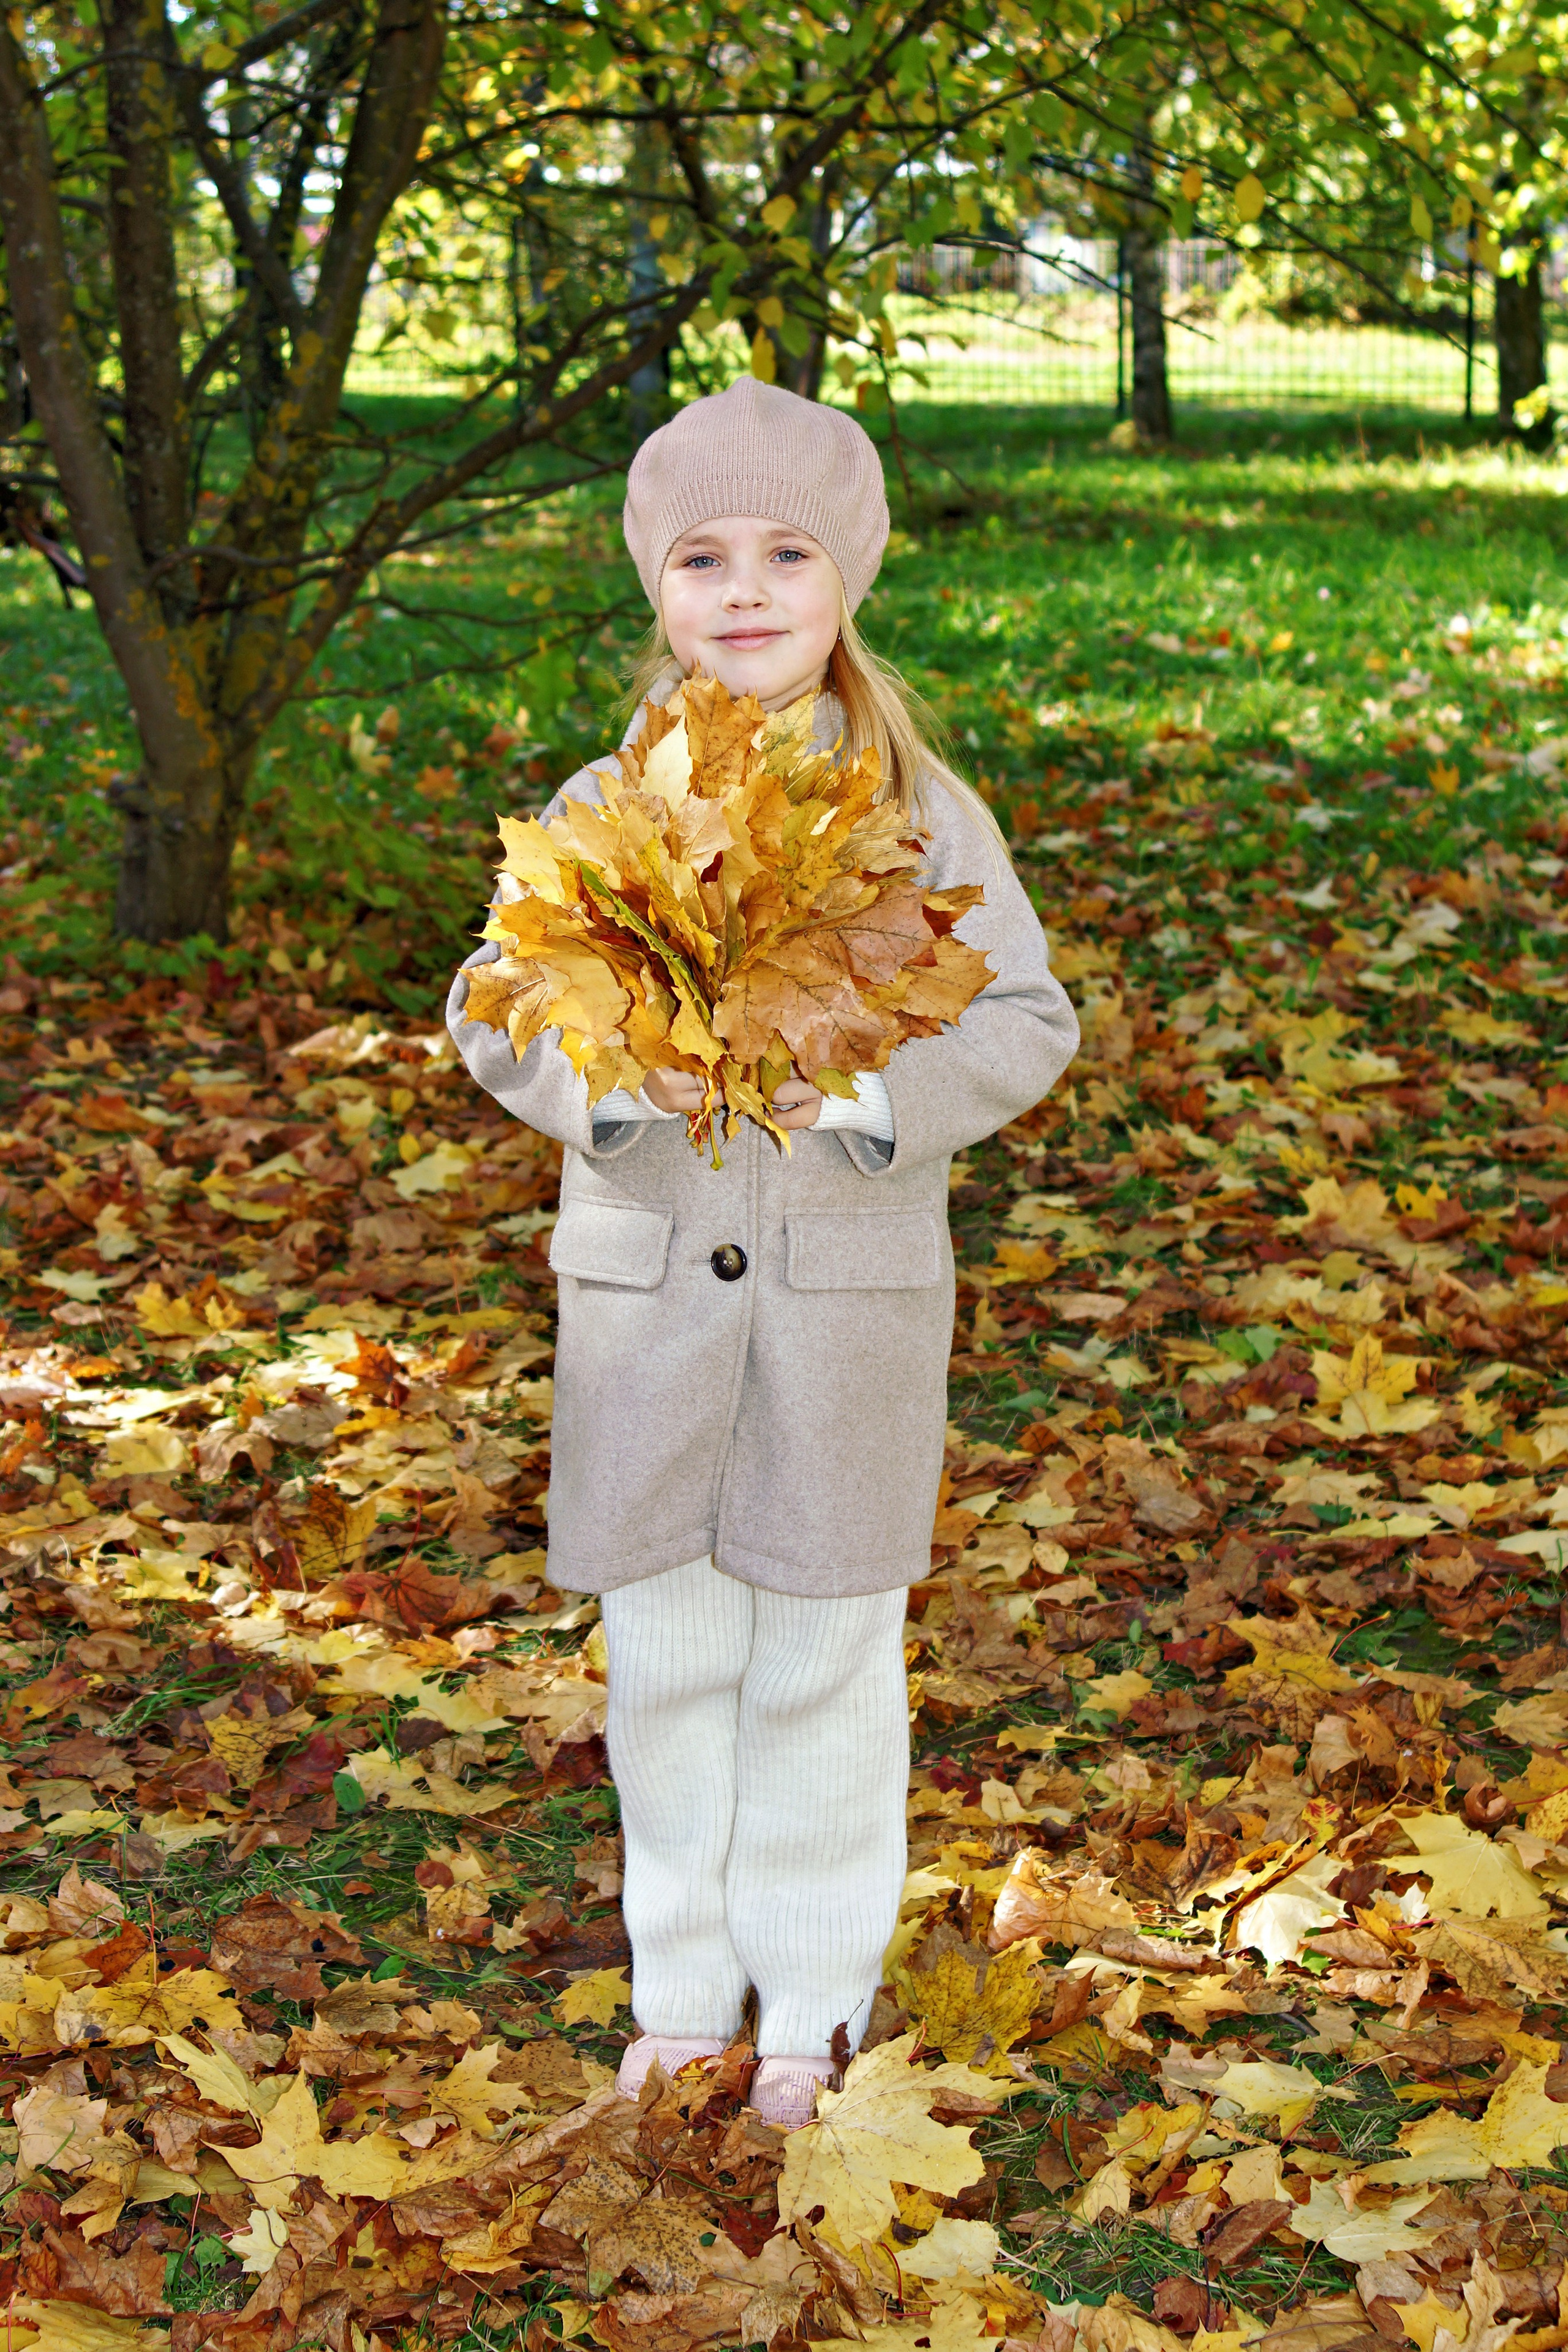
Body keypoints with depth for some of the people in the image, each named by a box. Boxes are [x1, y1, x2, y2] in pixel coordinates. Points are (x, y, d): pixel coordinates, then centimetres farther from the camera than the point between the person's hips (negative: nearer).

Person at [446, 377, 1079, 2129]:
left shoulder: (925, 815, -2)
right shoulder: (597, 812, 2)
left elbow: (1025, 1023, -3)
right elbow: (489, 1010, 2)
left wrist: (864, 1087, -21)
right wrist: (614, 1077, -19)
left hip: (853, 1286, -1)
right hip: (644, 1285, 2)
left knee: (822, 1659, 8)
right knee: (665, 1656, 11)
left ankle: (813, 2002, 26)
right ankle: (683, 1984, 29)